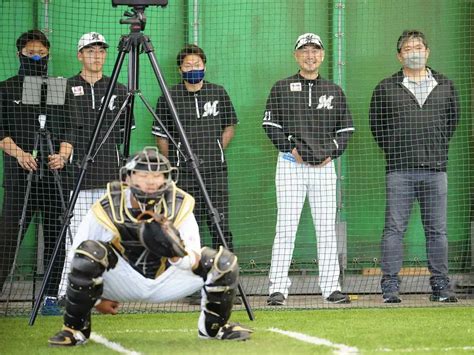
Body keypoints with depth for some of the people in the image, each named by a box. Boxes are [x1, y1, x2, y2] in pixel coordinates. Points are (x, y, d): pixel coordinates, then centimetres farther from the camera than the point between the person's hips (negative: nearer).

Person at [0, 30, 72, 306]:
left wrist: (63, 154, -6)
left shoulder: (61, 90, 16)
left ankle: (53, 294, 4)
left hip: (55, 171, 2)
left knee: (56, 235, 0)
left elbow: (70, 131, 13)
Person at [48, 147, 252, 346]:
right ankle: (75, 329, -15)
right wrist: (95, 298, -5)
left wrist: (179, 256, -39)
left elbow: (194, 261, -16)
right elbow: (77, 258, -9)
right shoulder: (108, 210, -20)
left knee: (223, 262, -15)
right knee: (89, 252, -33)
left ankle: (213, 327, 11)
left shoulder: (180, 206, -14)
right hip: (122, 283, -2)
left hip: (166, 283, 2)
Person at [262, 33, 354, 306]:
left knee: (327, 229, 2)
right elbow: (271, 124, 4)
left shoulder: (334, 91, 13)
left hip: (324, 167, 3)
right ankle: (278, 288, -5)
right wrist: (290, 148, -7)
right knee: (286, 227, -6)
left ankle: (331, 286, 7)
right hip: (291, 165, -2)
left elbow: (346, 128, 15)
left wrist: (332, 152, 1)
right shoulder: (282, 88, 6)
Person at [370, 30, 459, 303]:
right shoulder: (386, 88, 5)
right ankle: (391, 287, -1)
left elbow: (453, 120, 21)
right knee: (395, 228, -3)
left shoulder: (445, 86, 11)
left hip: (435, 169, 2)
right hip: (400, 170, -2)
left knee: (437, 230, 4)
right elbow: (377, 124, 12)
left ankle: (441, 286, 9)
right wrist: (393, 151, 8)